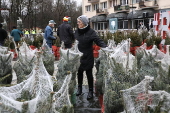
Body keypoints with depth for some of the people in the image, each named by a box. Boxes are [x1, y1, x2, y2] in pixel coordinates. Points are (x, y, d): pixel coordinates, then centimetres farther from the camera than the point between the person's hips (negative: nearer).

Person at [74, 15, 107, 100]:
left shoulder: (91, 32, -12)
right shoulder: (77, 31, 2)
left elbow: (99, 41, -19)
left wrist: (105, 47, -34)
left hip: (88, 58, -4)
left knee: (89, 74, 6)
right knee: (79, 73, 16)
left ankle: (91, 91, 19)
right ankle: (79, 88, 34)